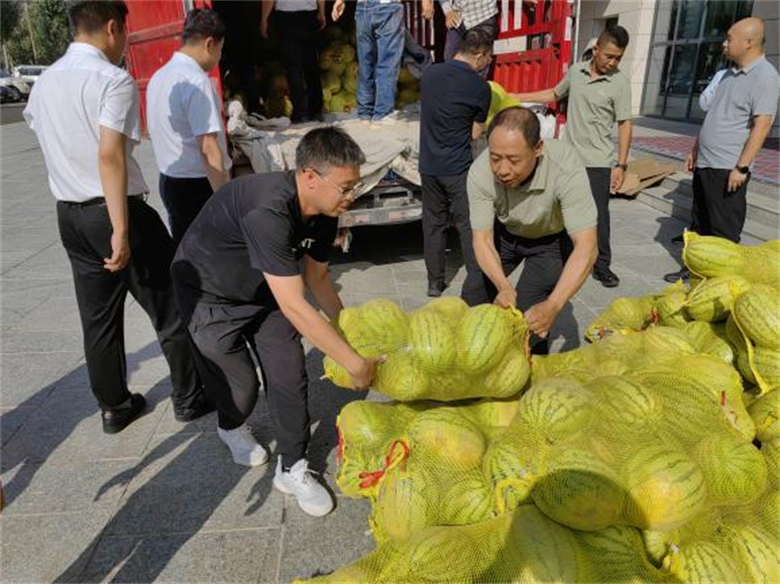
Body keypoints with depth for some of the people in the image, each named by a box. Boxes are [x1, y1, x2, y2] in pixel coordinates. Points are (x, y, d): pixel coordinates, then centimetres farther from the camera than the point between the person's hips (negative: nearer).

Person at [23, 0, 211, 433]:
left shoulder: (43, 83, 12)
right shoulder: (113, 80, -13)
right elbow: (110, 156, -24)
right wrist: (122, 230, -25)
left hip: (69, 215, 8)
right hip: (115, 211, -7)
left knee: (98, 318, 15)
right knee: (171, 310, 7)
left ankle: (114, 407, 27)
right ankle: (189, 398, 19)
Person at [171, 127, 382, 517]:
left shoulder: (324, 211, -15)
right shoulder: (267, 211, -40)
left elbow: (317, 277, 2)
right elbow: (294, 307, -40)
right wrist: (354, 363, -33)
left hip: (262, 289, 6)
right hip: (210, 293, -6)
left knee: (290, 375, -2)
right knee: (241, 387, -1)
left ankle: (292, 469, 16)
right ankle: (231, 428, 37)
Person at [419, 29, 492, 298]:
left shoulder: (430, 72, 3)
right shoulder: (480, 87, -10)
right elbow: (475, 133, -3)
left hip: (429, 164, 5)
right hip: (458, 168, -4)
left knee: (433, 224, 12)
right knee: (469, 226, 4)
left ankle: (434, 282, 20)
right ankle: (477, 283, 8)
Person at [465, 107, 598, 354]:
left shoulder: (566, 169, -39)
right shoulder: (480, 172, -31)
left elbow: (586, 247, -40)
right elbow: (482, 239, -24)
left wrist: (552, 306, -52)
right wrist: (503, 286, -42)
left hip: (552, 239, -2)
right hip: (505, 232, 3)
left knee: (527, 313, -14)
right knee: (473, 294, -2)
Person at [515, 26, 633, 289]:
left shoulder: (620, 82, -8)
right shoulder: (575, 71, 3)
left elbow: (625, 124, -8)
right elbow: (555, 94, 21)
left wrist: (621, 165, -13)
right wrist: (518, 98, 19)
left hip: (599, 162, -4)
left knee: (598, 215, 2)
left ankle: (602, 265, 16)